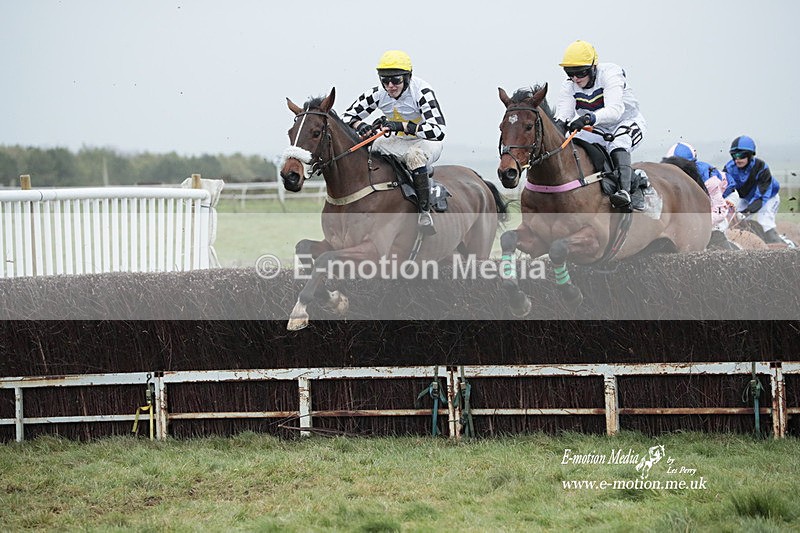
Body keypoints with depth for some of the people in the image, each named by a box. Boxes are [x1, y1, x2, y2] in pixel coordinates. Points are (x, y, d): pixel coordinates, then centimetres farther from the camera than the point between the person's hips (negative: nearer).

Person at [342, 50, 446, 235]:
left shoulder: (422, 91, -26)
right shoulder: (378, 94, -10)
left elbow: (438, 131, -37)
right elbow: (348, 116, -1)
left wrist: (401, 126, -46)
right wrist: (361, 126, -26)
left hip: (427, 142, -6)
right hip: (397, 143, 6)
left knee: (414, 154, -40)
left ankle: (425, 211, -31)